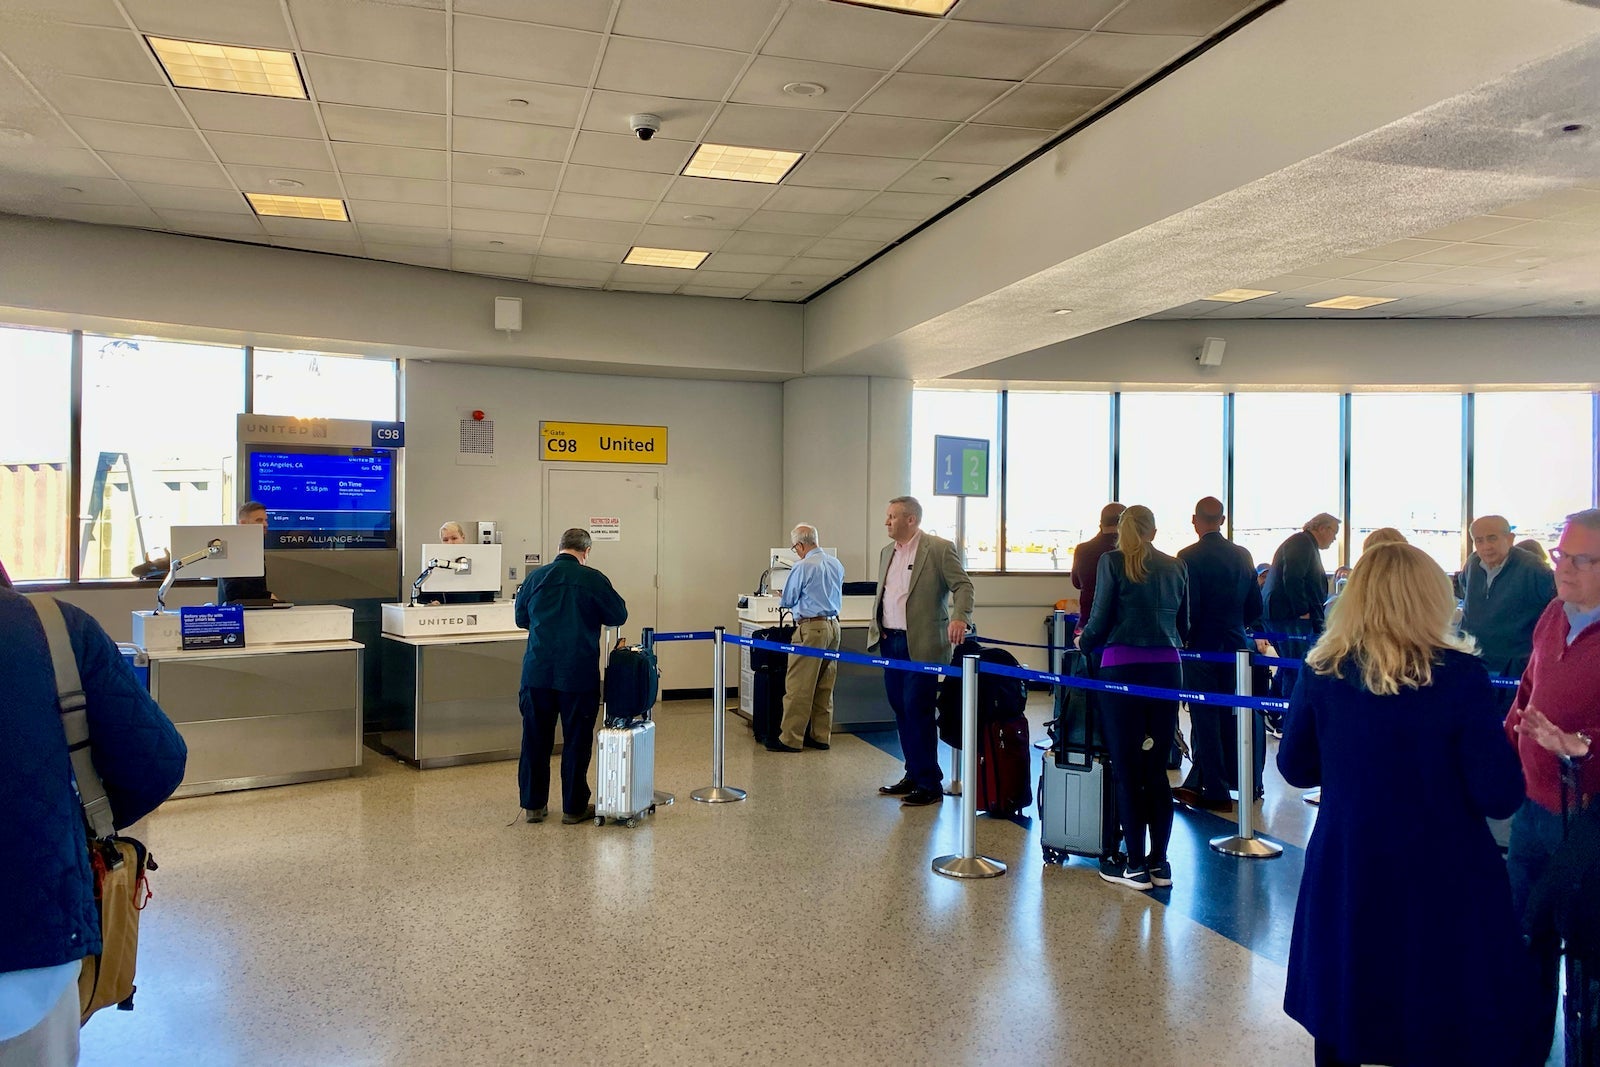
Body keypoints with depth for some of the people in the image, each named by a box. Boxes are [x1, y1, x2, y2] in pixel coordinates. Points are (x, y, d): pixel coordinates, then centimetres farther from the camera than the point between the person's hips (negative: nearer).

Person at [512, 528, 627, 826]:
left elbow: (521, 618, 16)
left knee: (535, 739, 12)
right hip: (578, 675, -3)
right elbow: (619, 616, 3)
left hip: (538, 672, 3)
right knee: (576, 741, 7)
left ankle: (533, 805, 20)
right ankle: (574, 807, 15)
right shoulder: (593, 579, -8)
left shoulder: (535, 577, 2)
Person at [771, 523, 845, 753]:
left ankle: (791, 739, 0)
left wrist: (781, 598, 19)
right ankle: (821, 736, 17)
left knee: (798, 686, -3)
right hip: (833, 626, 8)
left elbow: (787, 601, -4)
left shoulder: (802, 567, -13)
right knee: (825, 686, 13)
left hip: (811, 628, -8)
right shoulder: (836, 564, 8)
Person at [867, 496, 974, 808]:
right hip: (891, 643, 7)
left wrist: (960, 617, -28)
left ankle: (930, 784, 3)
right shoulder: (887, 553, 15)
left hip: (922, 646, -7)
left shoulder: (939, 548, -7)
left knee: (917, 711, -7)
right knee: (901, 711, 11)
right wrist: (875, 630, 12)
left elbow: (963, 586, -11)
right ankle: (913, 776, 23)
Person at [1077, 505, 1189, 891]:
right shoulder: (1177, 567, 11)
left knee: (1127, 770, 2)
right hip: (1167, 671, 4)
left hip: (1123, 668, -4)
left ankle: (1135, 866, 8)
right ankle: (1159, 862, 16)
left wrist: (1084, 642, 14)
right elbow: (1184, 627, 16)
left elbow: (1100, 620, -6)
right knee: (1157, 769, 11)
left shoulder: (1113, 562, -2)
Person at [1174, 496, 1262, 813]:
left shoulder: (1188, 557, -13)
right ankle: (1197, 784, 23)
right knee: (1227, 716, 14)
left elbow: (1188, 608, -16)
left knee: (1206, 718, 2)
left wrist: (1183, 639, -2)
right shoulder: (1243, 555, 5)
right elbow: (1255, 608, 9)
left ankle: (1216, 792, 8)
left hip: (1201, 646, -6)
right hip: (1235, 645, 6)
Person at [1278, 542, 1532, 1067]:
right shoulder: (1459, 674, -15)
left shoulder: (1322, 670, -6)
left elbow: (1296, 768, 3)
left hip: (1344, 878, 3)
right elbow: (1501, 798, -13)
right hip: (1443, 881, -2)